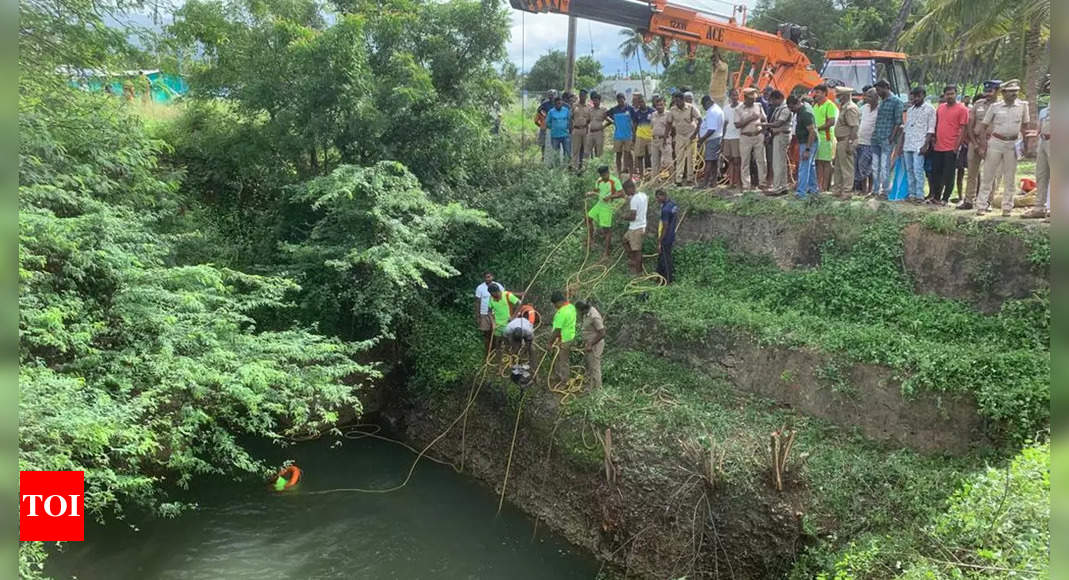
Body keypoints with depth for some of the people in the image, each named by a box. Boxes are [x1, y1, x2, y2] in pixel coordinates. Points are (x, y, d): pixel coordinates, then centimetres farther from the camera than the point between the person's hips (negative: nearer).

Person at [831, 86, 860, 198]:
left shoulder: (850, 108, -15)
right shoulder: (844, 108, 17)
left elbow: (854, 127, -21)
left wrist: (850, 143, -24)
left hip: (846, 141, -11)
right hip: (841, 141, 11)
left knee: (846, 168, -5)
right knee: (838, 167, 16)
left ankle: (846, 192, -1)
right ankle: (836, 190, 26)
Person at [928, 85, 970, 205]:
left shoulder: (962, 109, -5)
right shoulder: (940, 108, 12)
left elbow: (963, 129, -8)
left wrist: (957, 146, -13)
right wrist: (933, 140, 11)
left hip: (951, 149, -6)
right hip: (938, 147, 6)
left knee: (948, 175, 0)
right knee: (936, 173, 10)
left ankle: (945, 199, 7)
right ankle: (936, 197, 20)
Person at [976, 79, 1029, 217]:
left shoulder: (1023, 106, 3)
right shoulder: (995, 107, -2)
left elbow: (1025, 125, 14)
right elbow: (985, 126, 4)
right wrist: (983, 146, -1)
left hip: (1012, 144, 2)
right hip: (995, 143, -2)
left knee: (1010, 178, 6)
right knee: (988, 175, 0)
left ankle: (1007, 208, 13)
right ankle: (981, 206, 4)